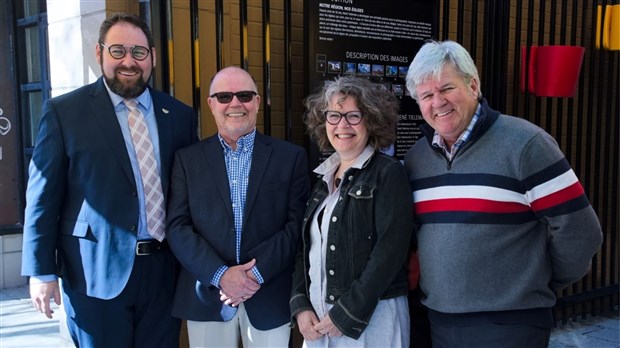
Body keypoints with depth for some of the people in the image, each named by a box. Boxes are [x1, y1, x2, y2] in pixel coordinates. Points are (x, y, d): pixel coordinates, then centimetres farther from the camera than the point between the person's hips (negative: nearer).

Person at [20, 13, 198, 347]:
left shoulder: (180, 115, 5)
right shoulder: (63, 111, -3)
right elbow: (43, 197, -3)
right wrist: (41, 270, -5)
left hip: (164, 271, 3)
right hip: (96, 272, -3)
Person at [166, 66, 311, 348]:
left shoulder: (291, 157, 2)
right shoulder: (187, 159, 5)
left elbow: (297, 224, -4)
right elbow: (177, 227, -2)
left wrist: (257, 273, -14)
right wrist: (220, 275, -14)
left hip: (270, 298, 0)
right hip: (206, 298, 1)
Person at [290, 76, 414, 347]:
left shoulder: (388, 173, -8)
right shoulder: (322, 178, 10)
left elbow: (390, 251, -16)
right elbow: (305, 247, 10)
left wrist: (347, 314, -16)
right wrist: (300, 305, -2)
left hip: (371, 318, -6)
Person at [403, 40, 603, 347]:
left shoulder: (524, 143, -12)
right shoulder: (415, 157, 6)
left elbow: (577, 229, -10)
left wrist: (540, 286, 2)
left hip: (508, 323, -5)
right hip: (438, 321, 5)